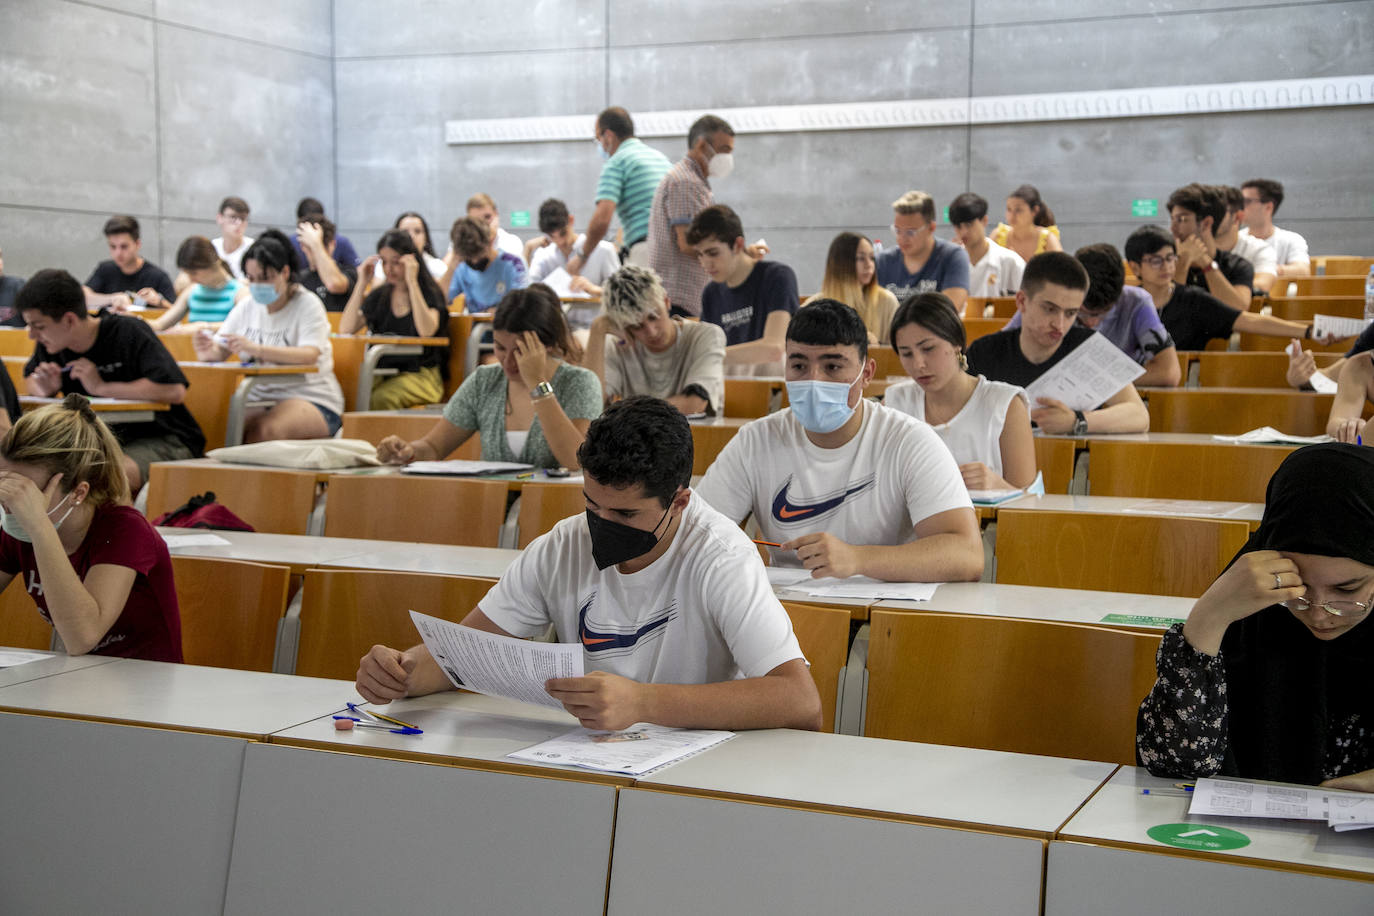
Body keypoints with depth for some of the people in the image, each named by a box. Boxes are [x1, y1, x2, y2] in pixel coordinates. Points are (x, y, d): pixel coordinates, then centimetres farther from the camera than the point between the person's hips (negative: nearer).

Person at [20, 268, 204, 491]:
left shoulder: (130, 332, -17)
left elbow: (175, 391, -28)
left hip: (162, 438, -7)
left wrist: (102, 387, -22)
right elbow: (29, 378, 24)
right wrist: (44, 389, -4)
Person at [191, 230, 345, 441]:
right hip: (260, 398, 5)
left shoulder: (308, 304, -3)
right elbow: (218, 351, 8)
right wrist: (208, 351, -19)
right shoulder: (246, 308, 14)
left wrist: (256, 349, -33)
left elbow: (309, 356, -20)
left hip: (310, 399, -4)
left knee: (264, 430, -35)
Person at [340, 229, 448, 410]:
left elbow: (426, 330, -21)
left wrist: (412, 282, -18)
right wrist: (362, 282, 1)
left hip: (420, 374, -4)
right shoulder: (379, 296, 15)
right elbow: (346, 330, 1)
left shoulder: (430, 293, 1)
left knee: (381, 398, -35)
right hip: (382, 373, 4)